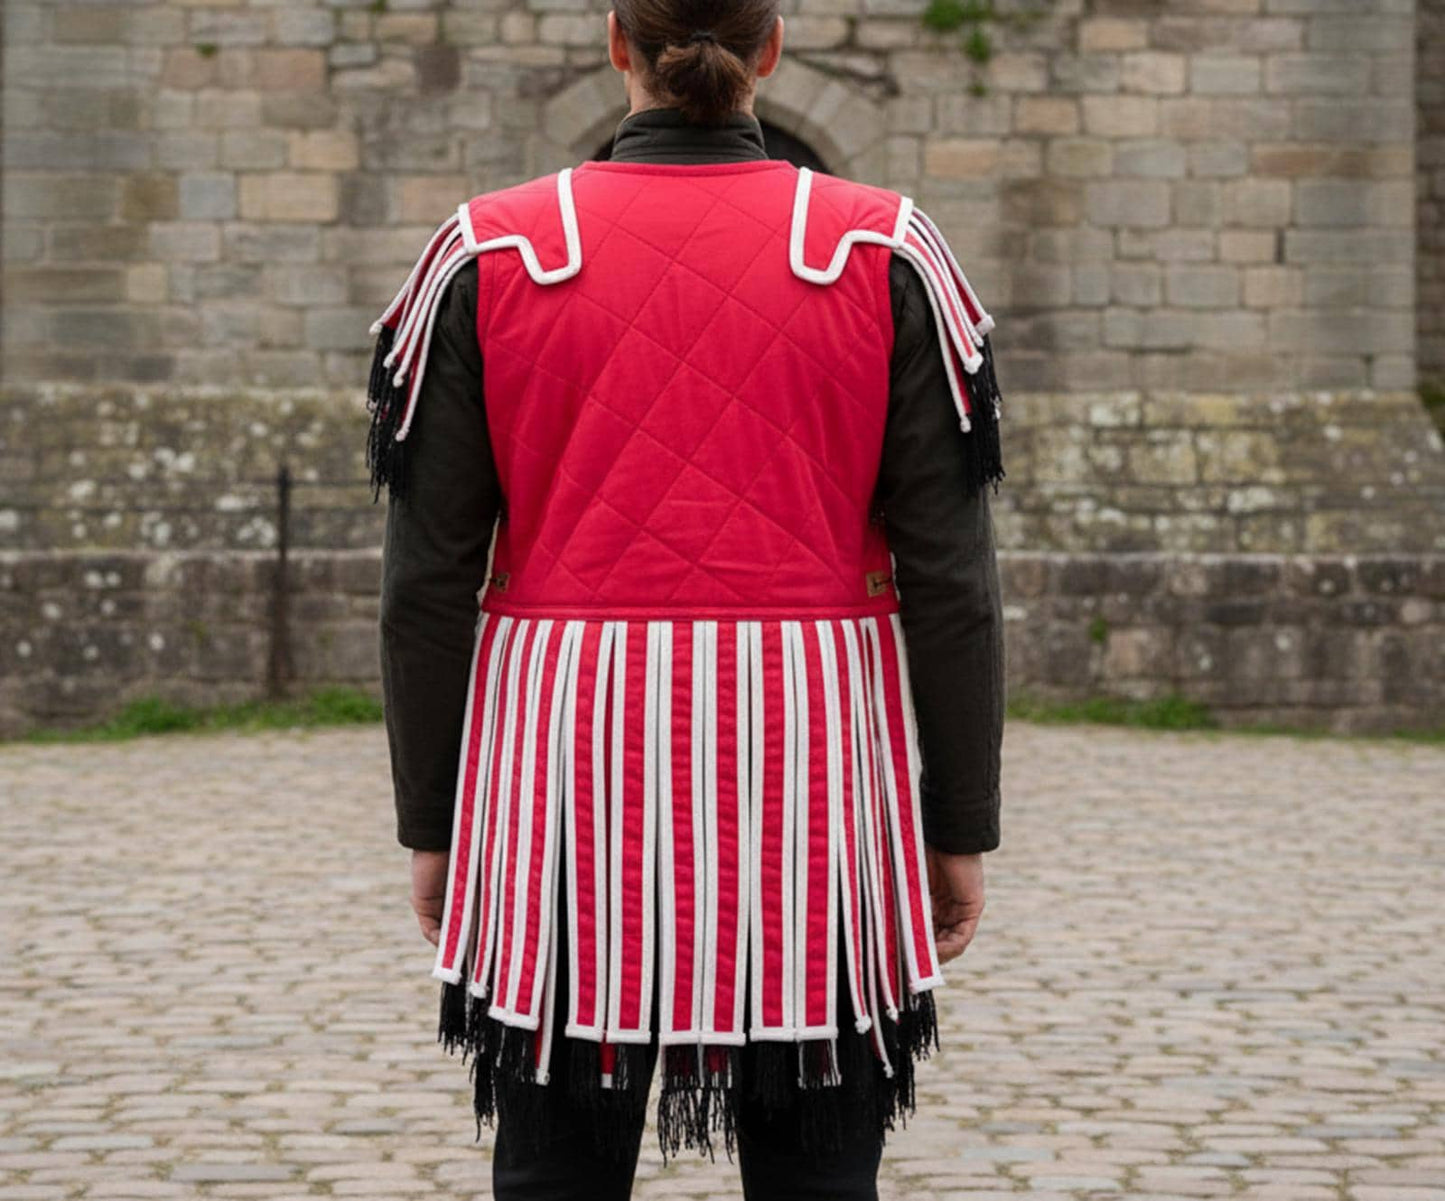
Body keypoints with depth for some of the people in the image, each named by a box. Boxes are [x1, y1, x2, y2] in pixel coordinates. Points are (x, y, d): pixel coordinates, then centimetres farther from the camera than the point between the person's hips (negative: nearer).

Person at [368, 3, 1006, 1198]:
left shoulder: (486, 256, 0)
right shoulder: (889, 255, 0)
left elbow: (430, 582, 0)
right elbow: (950, 576, -2)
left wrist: (432, 824, 8)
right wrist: (961, 828, 5)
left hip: (566, 782, 0)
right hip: (809, 784, 0)